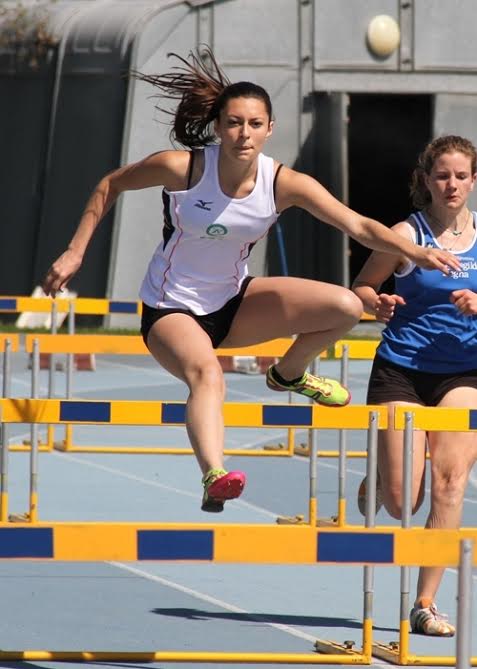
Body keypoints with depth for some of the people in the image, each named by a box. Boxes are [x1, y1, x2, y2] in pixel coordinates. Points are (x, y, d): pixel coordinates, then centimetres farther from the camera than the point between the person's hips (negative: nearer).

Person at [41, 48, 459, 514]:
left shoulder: (284, 184, -14)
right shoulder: (181, 168, -20)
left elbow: (358, 225, -19)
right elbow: (111, 185, -2)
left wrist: (418, 252, -35)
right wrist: (75, 253, -5)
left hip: (233, 301, 4)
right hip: (170, 310, -4)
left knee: (346, 307, -11)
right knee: (206, 372, -39)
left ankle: (290, 372, 19)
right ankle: (213, 476, -62)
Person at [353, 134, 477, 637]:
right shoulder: (407, 234, -5)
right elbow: (360, 288, 1)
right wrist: (377, 305, -20)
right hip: (402, 370, -2)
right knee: (401, 504, -5)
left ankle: (426, 604, -6)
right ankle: (378, 479, 35)